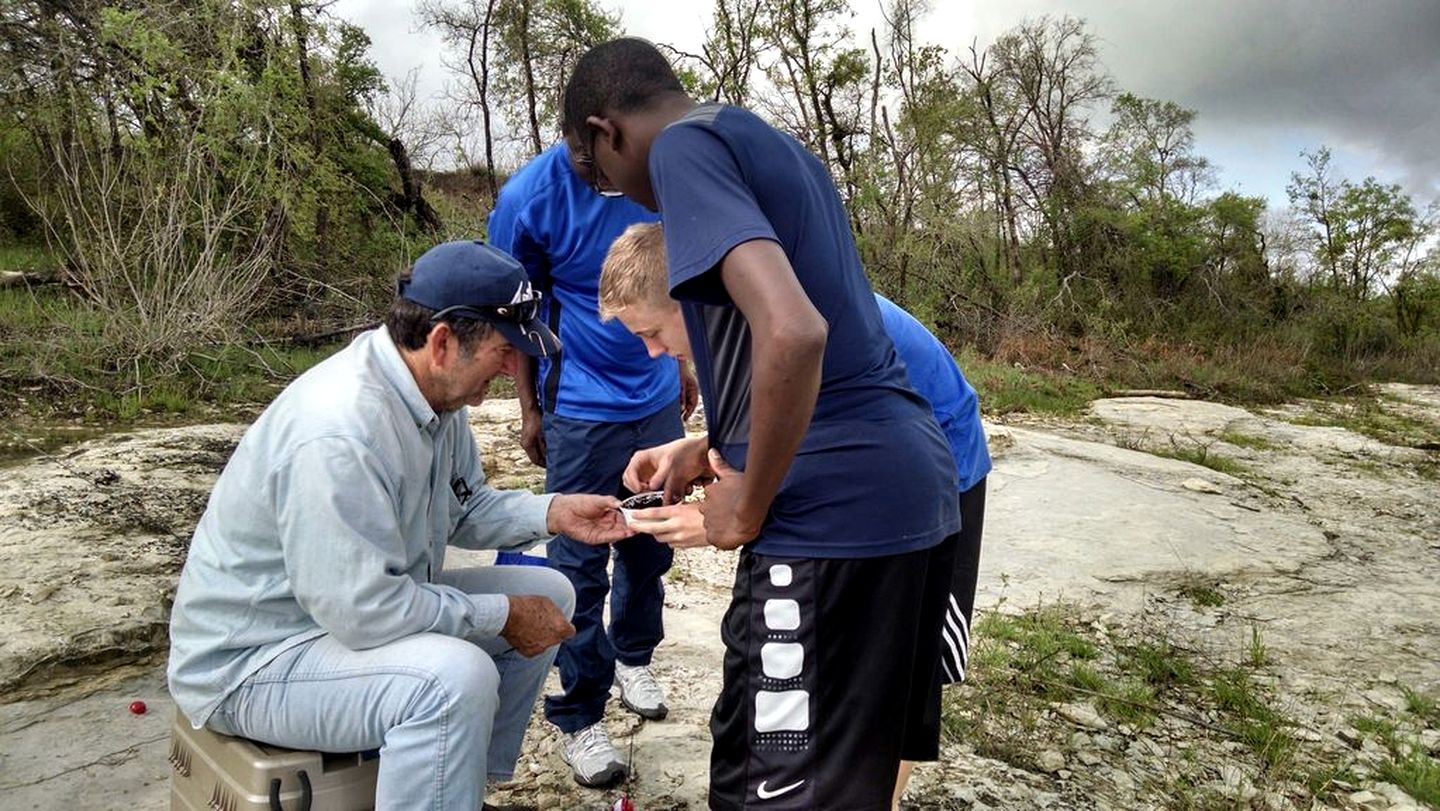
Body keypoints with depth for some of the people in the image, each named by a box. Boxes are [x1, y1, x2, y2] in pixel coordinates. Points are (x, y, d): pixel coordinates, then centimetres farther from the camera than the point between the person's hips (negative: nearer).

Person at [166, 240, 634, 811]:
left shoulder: (432, 389, -3)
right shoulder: (340, 431, -32)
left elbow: (464, 508, 10)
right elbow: (365, 611, -32)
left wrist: (552, 513, -6)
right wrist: (502, 615, -21)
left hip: (364, 601, 10)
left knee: (548, 593, 5)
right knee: (456, 676, -34)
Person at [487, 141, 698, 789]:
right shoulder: (532, 195, -15)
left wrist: (677, 363, 14)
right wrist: (529, 410, 0)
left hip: (658, 397, 4)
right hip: (582, 410, -4)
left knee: (651, 546, 16)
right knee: (579, 563, 3)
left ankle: (633, 657, 41)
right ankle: (579, 717, 20)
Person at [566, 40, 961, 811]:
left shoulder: (684, 146, -7)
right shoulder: (778, 150, 21)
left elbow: (793, 333, -24)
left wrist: (749, 507, -11)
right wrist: (708, 451, 25)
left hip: (835, 507, -10)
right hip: (912, 488, 10)